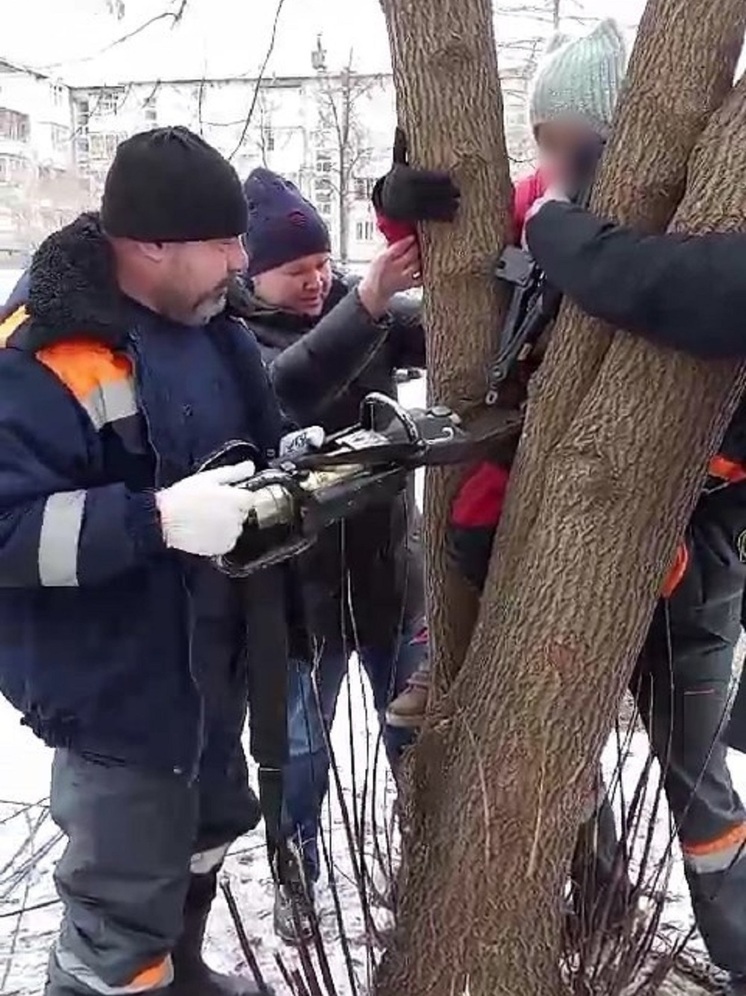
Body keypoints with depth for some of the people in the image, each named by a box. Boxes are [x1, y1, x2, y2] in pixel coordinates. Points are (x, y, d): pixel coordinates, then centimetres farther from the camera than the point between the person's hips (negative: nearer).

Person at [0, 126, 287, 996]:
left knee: (204, 836, 30)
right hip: (116, 686, -9)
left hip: (214, 663, 9)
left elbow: (253, 444, 17)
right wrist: (158, 519, -37)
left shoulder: (212, 326, 2)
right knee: (123, 909, 2)